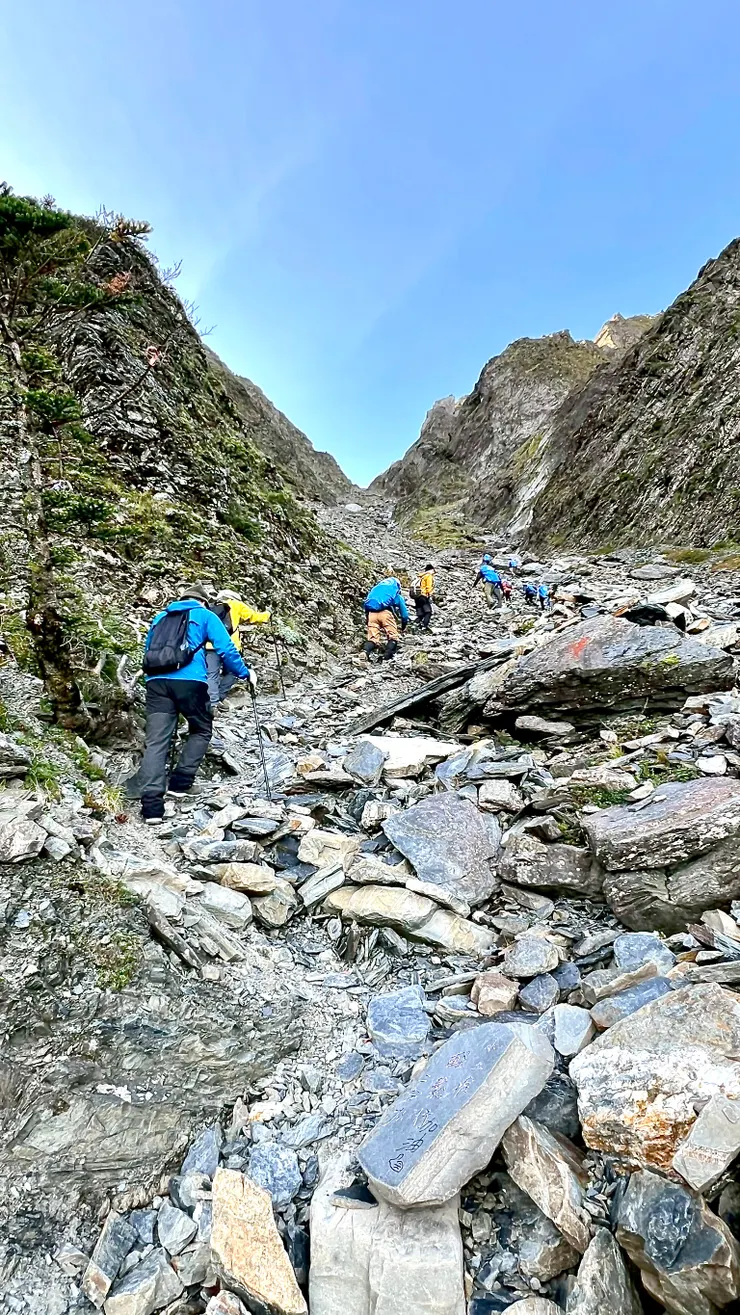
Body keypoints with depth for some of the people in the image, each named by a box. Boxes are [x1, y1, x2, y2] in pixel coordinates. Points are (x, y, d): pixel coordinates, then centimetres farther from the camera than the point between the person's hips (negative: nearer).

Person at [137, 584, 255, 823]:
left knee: (156, 742, -1)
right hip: (189, 681, -4)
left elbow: (147, 651, 32)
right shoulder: (205, 615, 15)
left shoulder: (160, 617, 28)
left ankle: (151, 805, -11)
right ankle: (180, 783, 9)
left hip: (156, 681, 4)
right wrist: (246, 673, 18)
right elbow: (226, 650, 6)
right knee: (201, 730, 19)